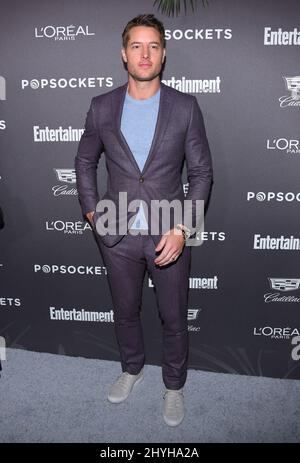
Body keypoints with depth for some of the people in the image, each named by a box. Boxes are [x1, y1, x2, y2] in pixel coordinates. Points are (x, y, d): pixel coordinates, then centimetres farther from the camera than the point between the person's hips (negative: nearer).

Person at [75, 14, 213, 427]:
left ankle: (174, 386, 39)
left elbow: (202, 172, -4)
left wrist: (182, 229, -13)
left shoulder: (185, 107, -6)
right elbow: (85, 162, 12)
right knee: (125, 312, 20)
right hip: (118, 237, 2)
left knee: (174, 319, 14)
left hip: (169, 236, -1)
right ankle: (132, 369, 48)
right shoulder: (102, 107, 0)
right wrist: (91, 212, 2)